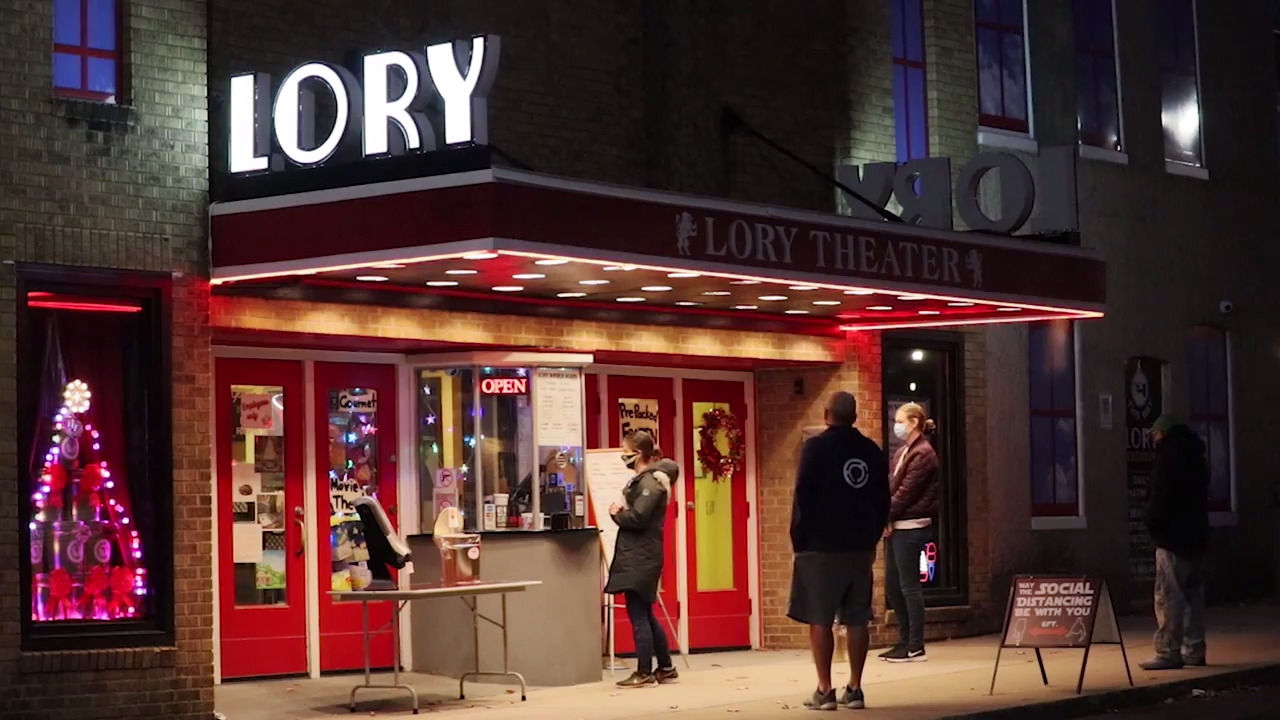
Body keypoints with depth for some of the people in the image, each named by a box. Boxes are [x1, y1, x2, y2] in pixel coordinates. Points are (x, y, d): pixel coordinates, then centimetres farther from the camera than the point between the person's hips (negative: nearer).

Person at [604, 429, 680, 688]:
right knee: (645, 615, 16)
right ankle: (665, 668, 23)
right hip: (638, 556, 10)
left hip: (641, 558, -10)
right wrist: (621, 512, 2)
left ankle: (644, 673, -5)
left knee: (638, 614, -8)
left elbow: (637, 518, -23)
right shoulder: (643, 479, 15)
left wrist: (616, 514, -6)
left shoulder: (650, 482, -15)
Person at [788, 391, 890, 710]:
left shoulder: (816, 447, -7)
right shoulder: (872, 451, 9)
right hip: (861, 546, 5)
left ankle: (825, 690, -5)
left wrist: (799, 540, -2)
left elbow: (804, 497, -9)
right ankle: (854, 689, 7)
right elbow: (883, 501, 12)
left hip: (822, 546, -5)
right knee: (857, 619, 7)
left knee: (819, 619, -2)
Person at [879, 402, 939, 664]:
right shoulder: (904, 452, 18)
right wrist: (886, 518, 0)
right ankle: (905, 641, 20)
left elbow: (906, 491, -15)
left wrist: (886, 516, -11)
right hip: (896, 527, 9)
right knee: (892, 586, 12)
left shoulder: (923, 453, -10)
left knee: (909, 586, -5)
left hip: (911, 527, -9)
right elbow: (891, 486, 13)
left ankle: (916, 647, 0)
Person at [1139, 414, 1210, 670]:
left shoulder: (1170, 454, -9)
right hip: (1195, 534, 9)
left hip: (1173, 535, -9)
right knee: (1192, 594, 11)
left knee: (1168, 596, -10)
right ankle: (1194, 650, 12)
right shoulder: (1194, 455, 18)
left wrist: (1152, 521, -5)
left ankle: (1169, 653, -13)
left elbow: (1162, 495, -17)